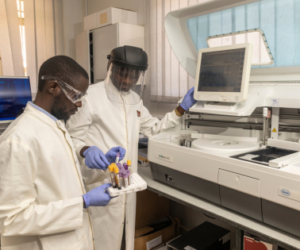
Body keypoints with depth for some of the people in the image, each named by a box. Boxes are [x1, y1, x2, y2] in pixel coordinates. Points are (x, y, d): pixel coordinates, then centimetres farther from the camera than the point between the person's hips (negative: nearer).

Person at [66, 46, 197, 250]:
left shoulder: (135, 99, 9)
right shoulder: (91, 96, -14)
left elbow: (153, 128, 18)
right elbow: (72, 137, -10)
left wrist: (182, 108, 11)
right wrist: (86, 151, -31)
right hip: (101, 183, -6)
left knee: (124, 233, 19)